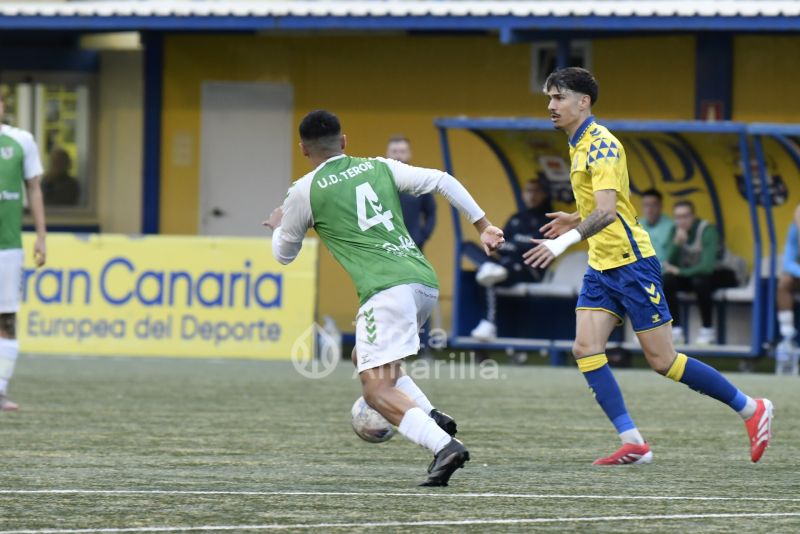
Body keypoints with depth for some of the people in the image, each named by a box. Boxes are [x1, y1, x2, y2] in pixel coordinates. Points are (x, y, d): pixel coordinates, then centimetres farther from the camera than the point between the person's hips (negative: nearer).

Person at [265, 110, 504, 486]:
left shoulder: (305, 192, 7)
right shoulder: (380, 168, 18)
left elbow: (284, 254, 20)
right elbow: (442, 181, 10)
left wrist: (279, 226, 42)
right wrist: (483, 226, 14)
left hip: (386, 289, -7)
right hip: (425, 282, 7)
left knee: (377, 391, -8)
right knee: (364, 360, 26)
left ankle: (444, 446, -30)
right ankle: (432, 418, 7)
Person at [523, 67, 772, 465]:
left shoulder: (601, 145, -16)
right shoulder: (579, 146, 14)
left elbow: (607, 211, -28)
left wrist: (564, 242, -37)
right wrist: (575, 220, 19)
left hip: (631, 263, -9)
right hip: (601, 267, 9)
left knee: (662, 360, -5)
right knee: (586, 349, -8)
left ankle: (751, 409, 8)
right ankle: (632, 443, -9)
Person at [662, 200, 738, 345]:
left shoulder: (707, 231, -24)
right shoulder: (676, 231, -7)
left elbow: (707, 266, -32)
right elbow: (669, 264, -14)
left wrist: (680, 271, -27)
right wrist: (677, 243, -30)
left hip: (718, 273, -5)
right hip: (691, 273, 5)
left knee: (700, 281, -37)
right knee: (667, 280, -22)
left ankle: (707, 330, -20)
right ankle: (676, 330, -17)